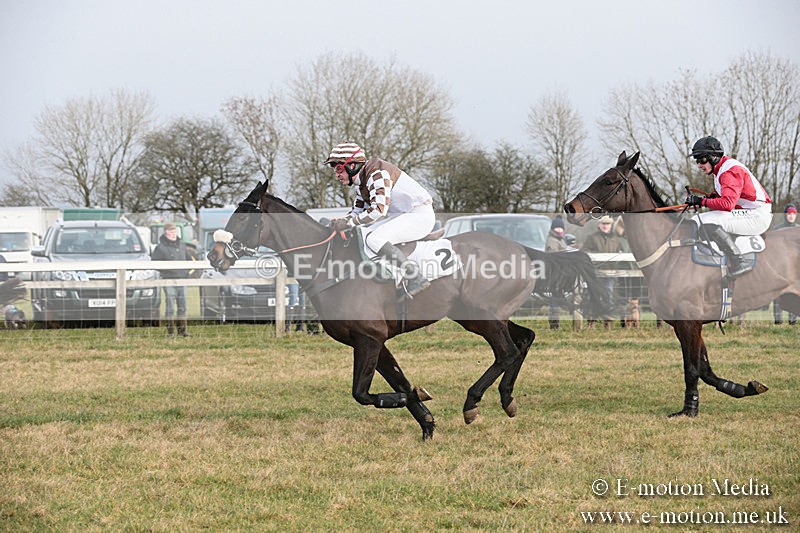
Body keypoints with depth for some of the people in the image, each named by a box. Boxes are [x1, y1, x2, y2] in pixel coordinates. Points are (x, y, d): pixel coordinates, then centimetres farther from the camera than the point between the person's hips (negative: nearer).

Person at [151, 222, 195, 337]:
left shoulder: (182, 245, 14)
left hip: (182, 279, 6)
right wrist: (165, 270, -11)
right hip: (169, 280, -6)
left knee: (182, 306, 7)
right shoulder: (161, 247, -4)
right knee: (170, 306, -7)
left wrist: (187, 271, 10)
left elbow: (189, 259, 24)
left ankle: (182, 329, 14)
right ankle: (170, 331, -3)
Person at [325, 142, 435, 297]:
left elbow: (378, 210, -29)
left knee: (375, 239, -26)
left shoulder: (377, 173, -20)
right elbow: (357, 211, 18)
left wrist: (348, 223, -23)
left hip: (420, 215, -11)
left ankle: (416, 279, -28)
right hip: (403, 216, 11)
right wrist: (338, 222, -2)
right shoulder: (361, 180, 12)